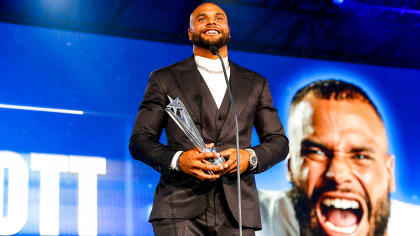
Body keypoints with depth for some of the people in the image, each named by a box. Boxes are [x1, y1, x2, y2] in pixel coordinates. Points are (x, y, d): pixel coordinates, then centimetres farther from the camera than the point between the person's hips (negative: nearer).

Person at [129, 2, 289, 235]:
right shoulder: (164, 79, 12)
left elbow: (278, 141, 18)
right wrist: (177, 160, -11)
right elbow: (139, 141, 8)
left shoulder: (255, 84, 19)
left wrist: (250, 157, -5)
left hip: (236, 211, 2)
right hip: (180, 209, -2)